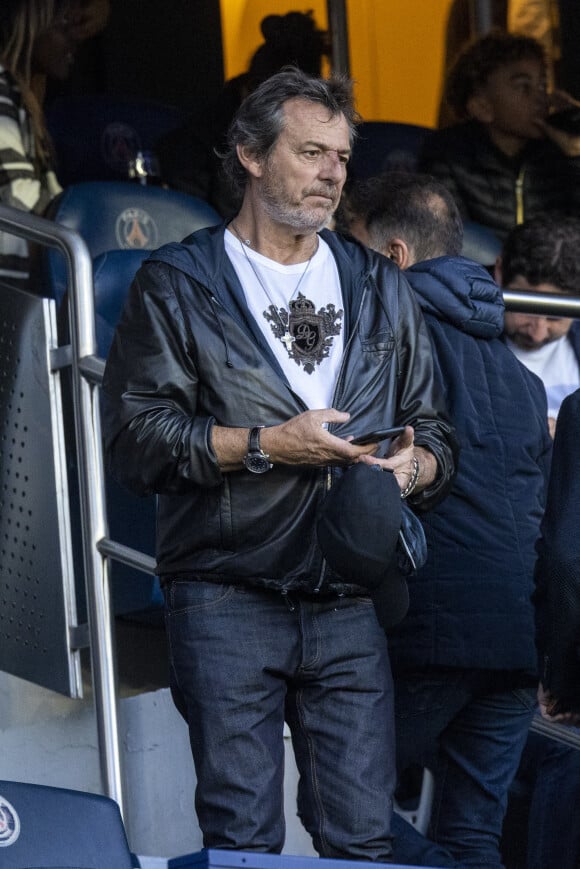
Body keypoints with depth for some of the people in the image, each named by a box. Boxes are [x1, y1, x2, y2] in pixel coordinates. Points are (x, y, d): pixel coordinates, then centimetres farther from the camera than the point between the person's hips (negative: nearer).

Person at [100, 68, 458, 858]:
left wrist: (415, 465, -5)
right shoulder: (179, 285, 5)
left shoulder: (380, 290, 19)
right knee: (242, 840, -5)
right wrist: (264, 445, -13)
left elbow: (434, 430, 19)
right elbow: (133, 436, -5)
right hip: (226, 604, -3)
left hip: (350, 606, 3)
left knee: (364, 837, -1)